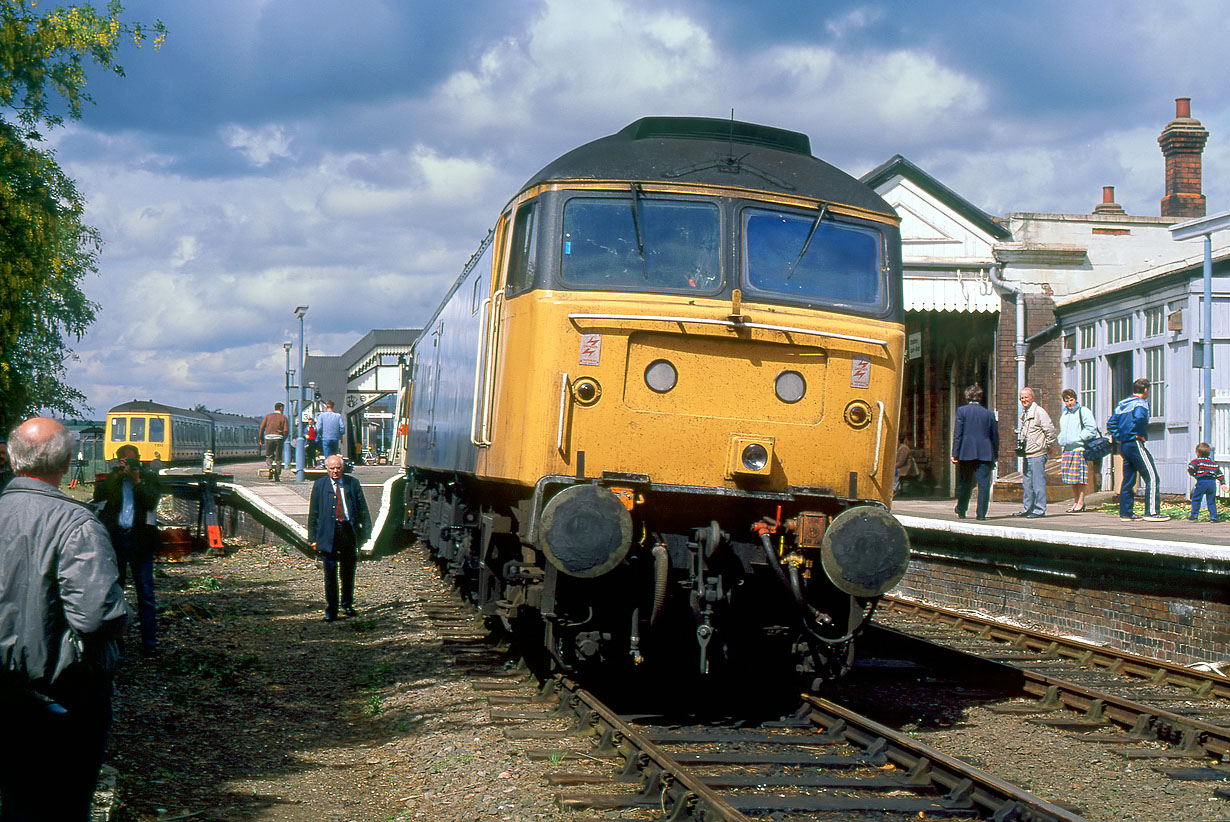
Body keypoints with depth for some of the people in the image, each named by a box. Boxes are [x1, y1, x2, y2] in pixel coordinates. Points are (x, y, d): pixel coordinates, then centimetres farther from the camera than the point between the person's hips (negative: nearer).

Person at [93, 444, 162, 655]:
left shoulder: (149, 478, 7)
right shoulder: (111, 479, 10)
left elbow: (152, 502, -7)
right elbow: (98, 496, -7)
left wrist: (137, 480, -13)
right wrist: (116, 476, -12)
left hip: (140, 541, -2)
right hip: (114, 539, 2)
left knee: (145, 593, -4)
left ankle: (149, 643, -2)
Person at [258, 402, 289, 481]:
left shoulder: (268, 416, 12)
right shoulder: (283, 417, 6)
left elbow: (262, 428, 6)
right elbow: (286, 430, -5)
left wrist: (261, 439, 12)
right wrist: (283, 439, 9)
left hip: (268, 437, 1)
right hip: (278, 438, -1)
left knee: (269, 456, 12)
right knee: (278, 457, 5)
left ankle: (269, 469, -13)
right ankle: (277, 475, 1)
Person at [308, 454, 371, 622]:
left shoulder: (352, 483, 7)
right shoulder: (320, 485, 4)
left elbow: (362, 508, 10)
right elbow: (313, 513, 6)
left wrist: (366, 530, 3)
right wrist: (313, 537, 1)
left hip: (349, 531, 2)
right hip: (329, 533, -2)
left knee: (348, 572, 12)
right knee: (330, 572, -5)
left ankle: (347, 604, 30)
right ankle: (331, 610, 1)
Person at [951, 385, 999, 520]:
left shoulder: (962, 411, 0)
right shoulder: (989, 413, 7)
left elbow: (957, 433, -5)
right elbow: (995, 436, 10)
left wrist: (955, 453, -5)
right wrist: (995, 454, 19)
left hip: (966, 453, 0)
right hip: (985, 453, 0)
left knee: (964, 483, 12)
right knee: (983, 483, -1)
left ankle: (961, 511, 24)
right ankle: (981, 513, -7)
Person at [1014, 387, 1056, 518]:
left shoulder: (1039, 412, -11)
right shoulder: (1024, 413, 16)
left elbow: (1051, 430, -13)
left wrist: (1048, 446, -6)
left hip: (1037, 454, -9)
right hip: (1027, 454, 9)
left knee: (1038, 482, -5)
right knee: (1027, 483, 13)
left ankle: (1040, 510, 0)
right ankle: (1027, 508, 22)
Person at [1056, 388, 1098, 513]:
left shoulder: (1083, 411, -4)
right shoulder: (1064, 414, 20)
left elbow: (1092, 429, -11)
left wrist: (1077, 438, -16)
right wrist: (1061, 441, 13)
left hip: (1079, 449, -8)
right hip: (1067, 450, 8)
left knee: (1080, 478, -7)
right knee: (1071, 479, 10)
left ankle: (1080, 503, -3)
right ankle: (1075, 501, 19)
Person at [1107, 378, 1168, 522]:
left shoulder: (1122, 404, 16)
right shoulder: (1141, 403, -9)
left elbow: (1111, 424, 15)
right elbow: (1139, 417, -31)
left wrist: (1119, 437, 11)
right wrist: (1140, 435, -18)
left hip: (1123, 445, 9)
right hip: (1135, 445, -9)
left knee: (1128, 480, 12)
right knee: (1152, 478, -6)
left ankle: (1125, 513, 12)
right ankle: (1152, 512, -10)